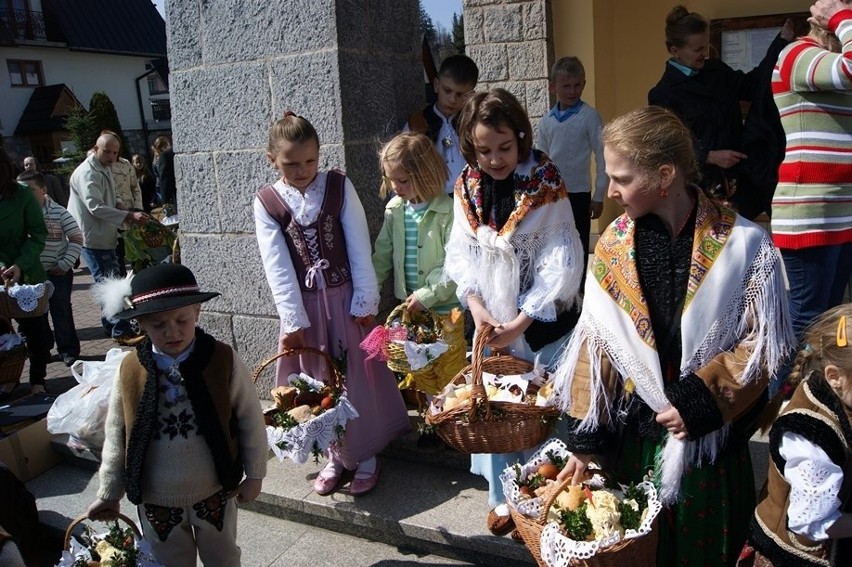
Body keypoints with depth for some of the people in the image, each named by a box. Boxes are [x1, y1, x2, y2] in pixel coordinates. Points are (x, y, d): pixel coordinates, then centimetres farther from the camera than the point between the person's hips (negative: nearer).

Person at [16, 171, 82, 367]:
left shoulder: (58, 212, -8)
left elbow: (76, 239, -5)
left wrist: (65, 264, -10)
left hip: (57, 272, -3)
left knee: (61, 311, 4)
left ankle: (68, 349, 15)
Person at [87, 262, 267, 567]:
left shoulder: (224, 360, -16)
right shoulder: (130, 370, -11)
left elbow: (251, 420, -7)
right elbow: (116, 434, 0)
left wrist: (254, 474, -2)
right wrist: (109, 492, 6)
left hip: (215, 492, -1)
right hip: (155, 498, 1)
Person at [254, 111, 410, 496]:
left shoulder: (339, 186, -4)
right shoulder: (266, 202, -3)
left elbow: (359, 248, -5)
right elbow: (277, 266, -7)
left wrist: (365, 301, -8)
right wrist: (293, 320, -11)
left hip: (346, 298, -1)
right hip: (304, 305, 1)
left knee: (358, 376, 6)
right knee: (318, 381, 10)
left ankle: (366, 454, 24)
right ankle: (335, 456, 28)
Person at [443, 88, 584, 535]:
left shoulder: (546, 187, -12)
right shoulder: (466, 188, 1)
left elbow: (561, 264, -14)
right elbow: (460, 254, 4)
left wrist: (519, 325, -15)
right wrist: (476, 306, -11)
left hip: (541, 321, -4)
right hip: (489, 321, 4)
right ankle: (503, 494, 27)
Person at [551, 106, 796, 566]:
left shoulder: (742, 245, -14)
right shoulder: (613, 246, -4)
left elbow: (766, 343, -7)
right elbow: (595, 345, -1)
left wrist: (700, 402, -16)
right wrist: (585, 440, -1)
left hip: (710, 441, -2)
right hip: (632, 437, 3)